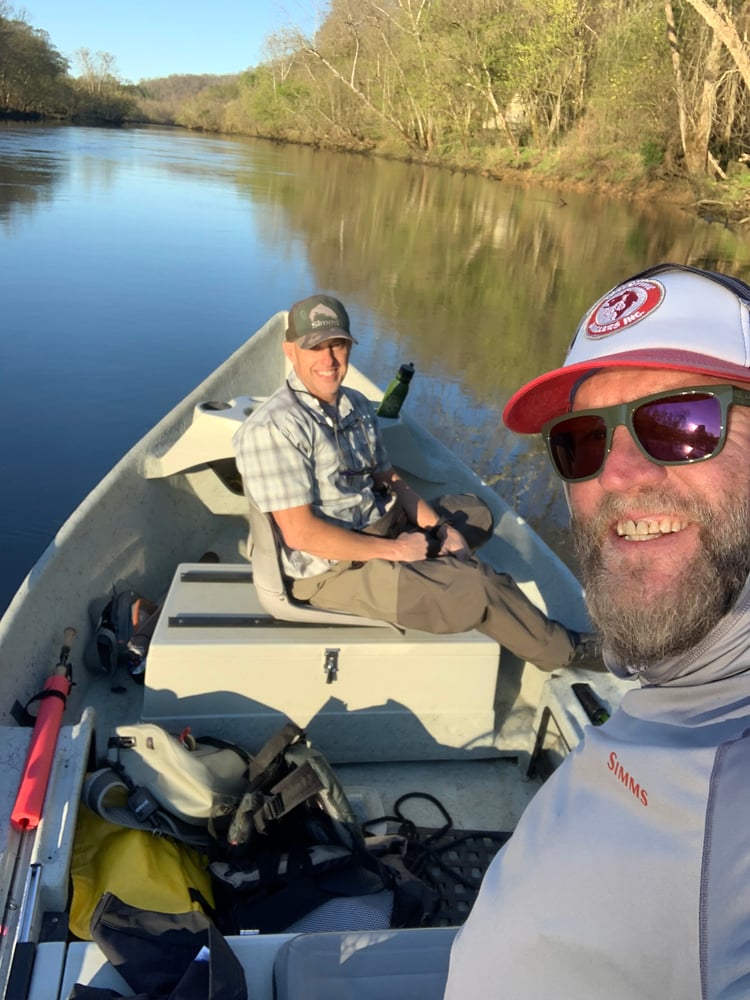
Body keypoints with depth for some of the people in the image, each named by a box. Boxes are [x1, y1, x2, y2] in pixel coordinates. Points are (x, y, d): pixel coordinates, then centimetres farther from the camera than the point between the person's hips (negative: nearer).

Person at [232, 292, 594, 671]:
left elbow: (388, 480, 13)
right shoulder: (273, 428, -22)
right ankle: (561, 650, 11)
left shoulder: (356, 405, 5)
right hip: (333, 568, -10)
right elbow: (300, 533, -25)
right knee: (479, 586, -14)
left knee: (476, 513, 26)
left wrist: (440, 527, -3)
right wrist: (394, 549, -20)